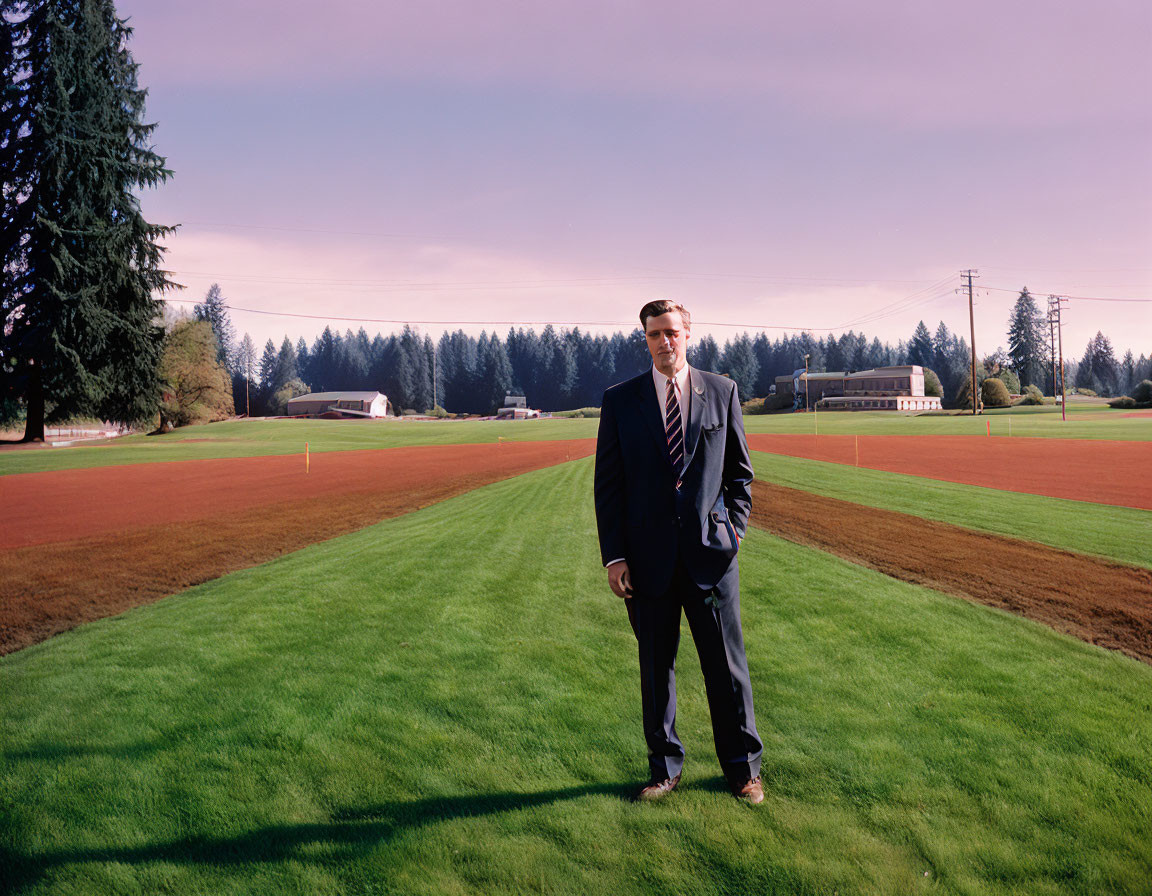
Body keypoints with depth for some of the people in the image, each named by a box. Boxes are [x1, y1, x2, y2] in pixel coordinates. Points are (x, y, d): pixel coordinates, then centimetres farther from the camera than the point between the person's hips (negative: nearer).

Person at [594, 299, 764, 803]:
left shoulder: (721, 393, 5)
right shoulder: (620, 401, 3)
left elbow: (740, 471, 11)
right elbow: (607, 484, 2)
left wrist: (734, 529, -1)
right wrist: (613, 556, -4)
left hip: (710, 554, 0)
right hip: (648, 557, 0)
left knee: (727, 665, 7)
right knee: (656, 667, 10)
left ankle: (742, 767, 24)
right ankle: (664, 769, 26)